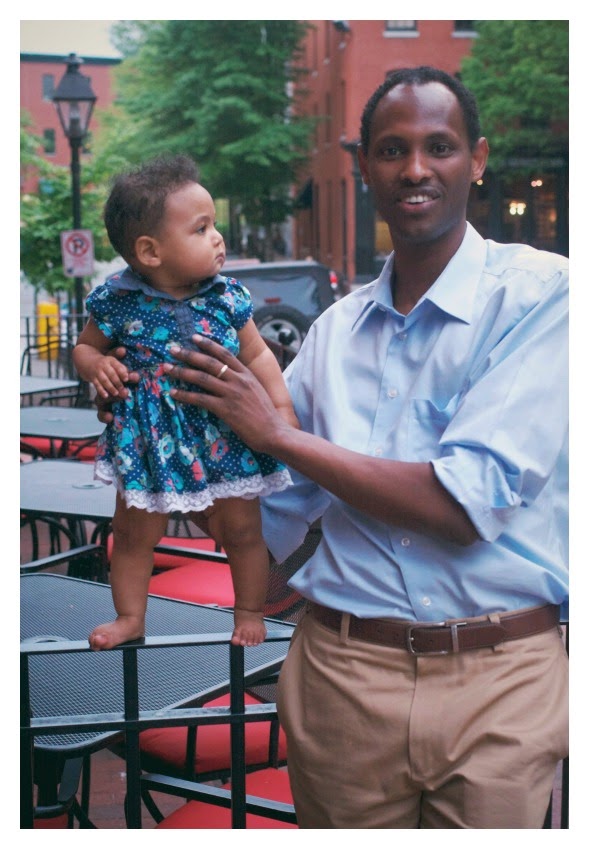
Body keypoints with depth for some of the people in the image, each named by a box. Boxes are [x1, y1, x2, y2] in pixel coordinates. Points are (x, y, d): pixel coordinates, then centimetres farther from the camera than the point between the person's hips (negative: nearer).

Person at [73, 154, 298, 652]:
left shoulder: (226, 297, -7)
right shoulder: (119, 301, -11)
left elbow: (257, 355, 2)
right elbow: (85, 346, 5)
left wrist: (281, 408, -8)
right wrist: (97, 366, -17)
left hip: (226, 436, 1)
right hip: (150, 440, 0)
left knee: (242, 529, 9)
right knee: (133, 532, 12)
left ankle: (250, 611, 32)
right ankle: (130, 617, 33)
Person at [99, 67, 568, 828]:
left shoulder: (542, 294, -8)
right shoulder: (337, 329, 8)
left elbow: (467, 502, -18)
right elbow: (269, 519, 14)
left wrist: (278, 434, -11)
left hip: (496, 683, -4)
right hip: (341, 673, 4)